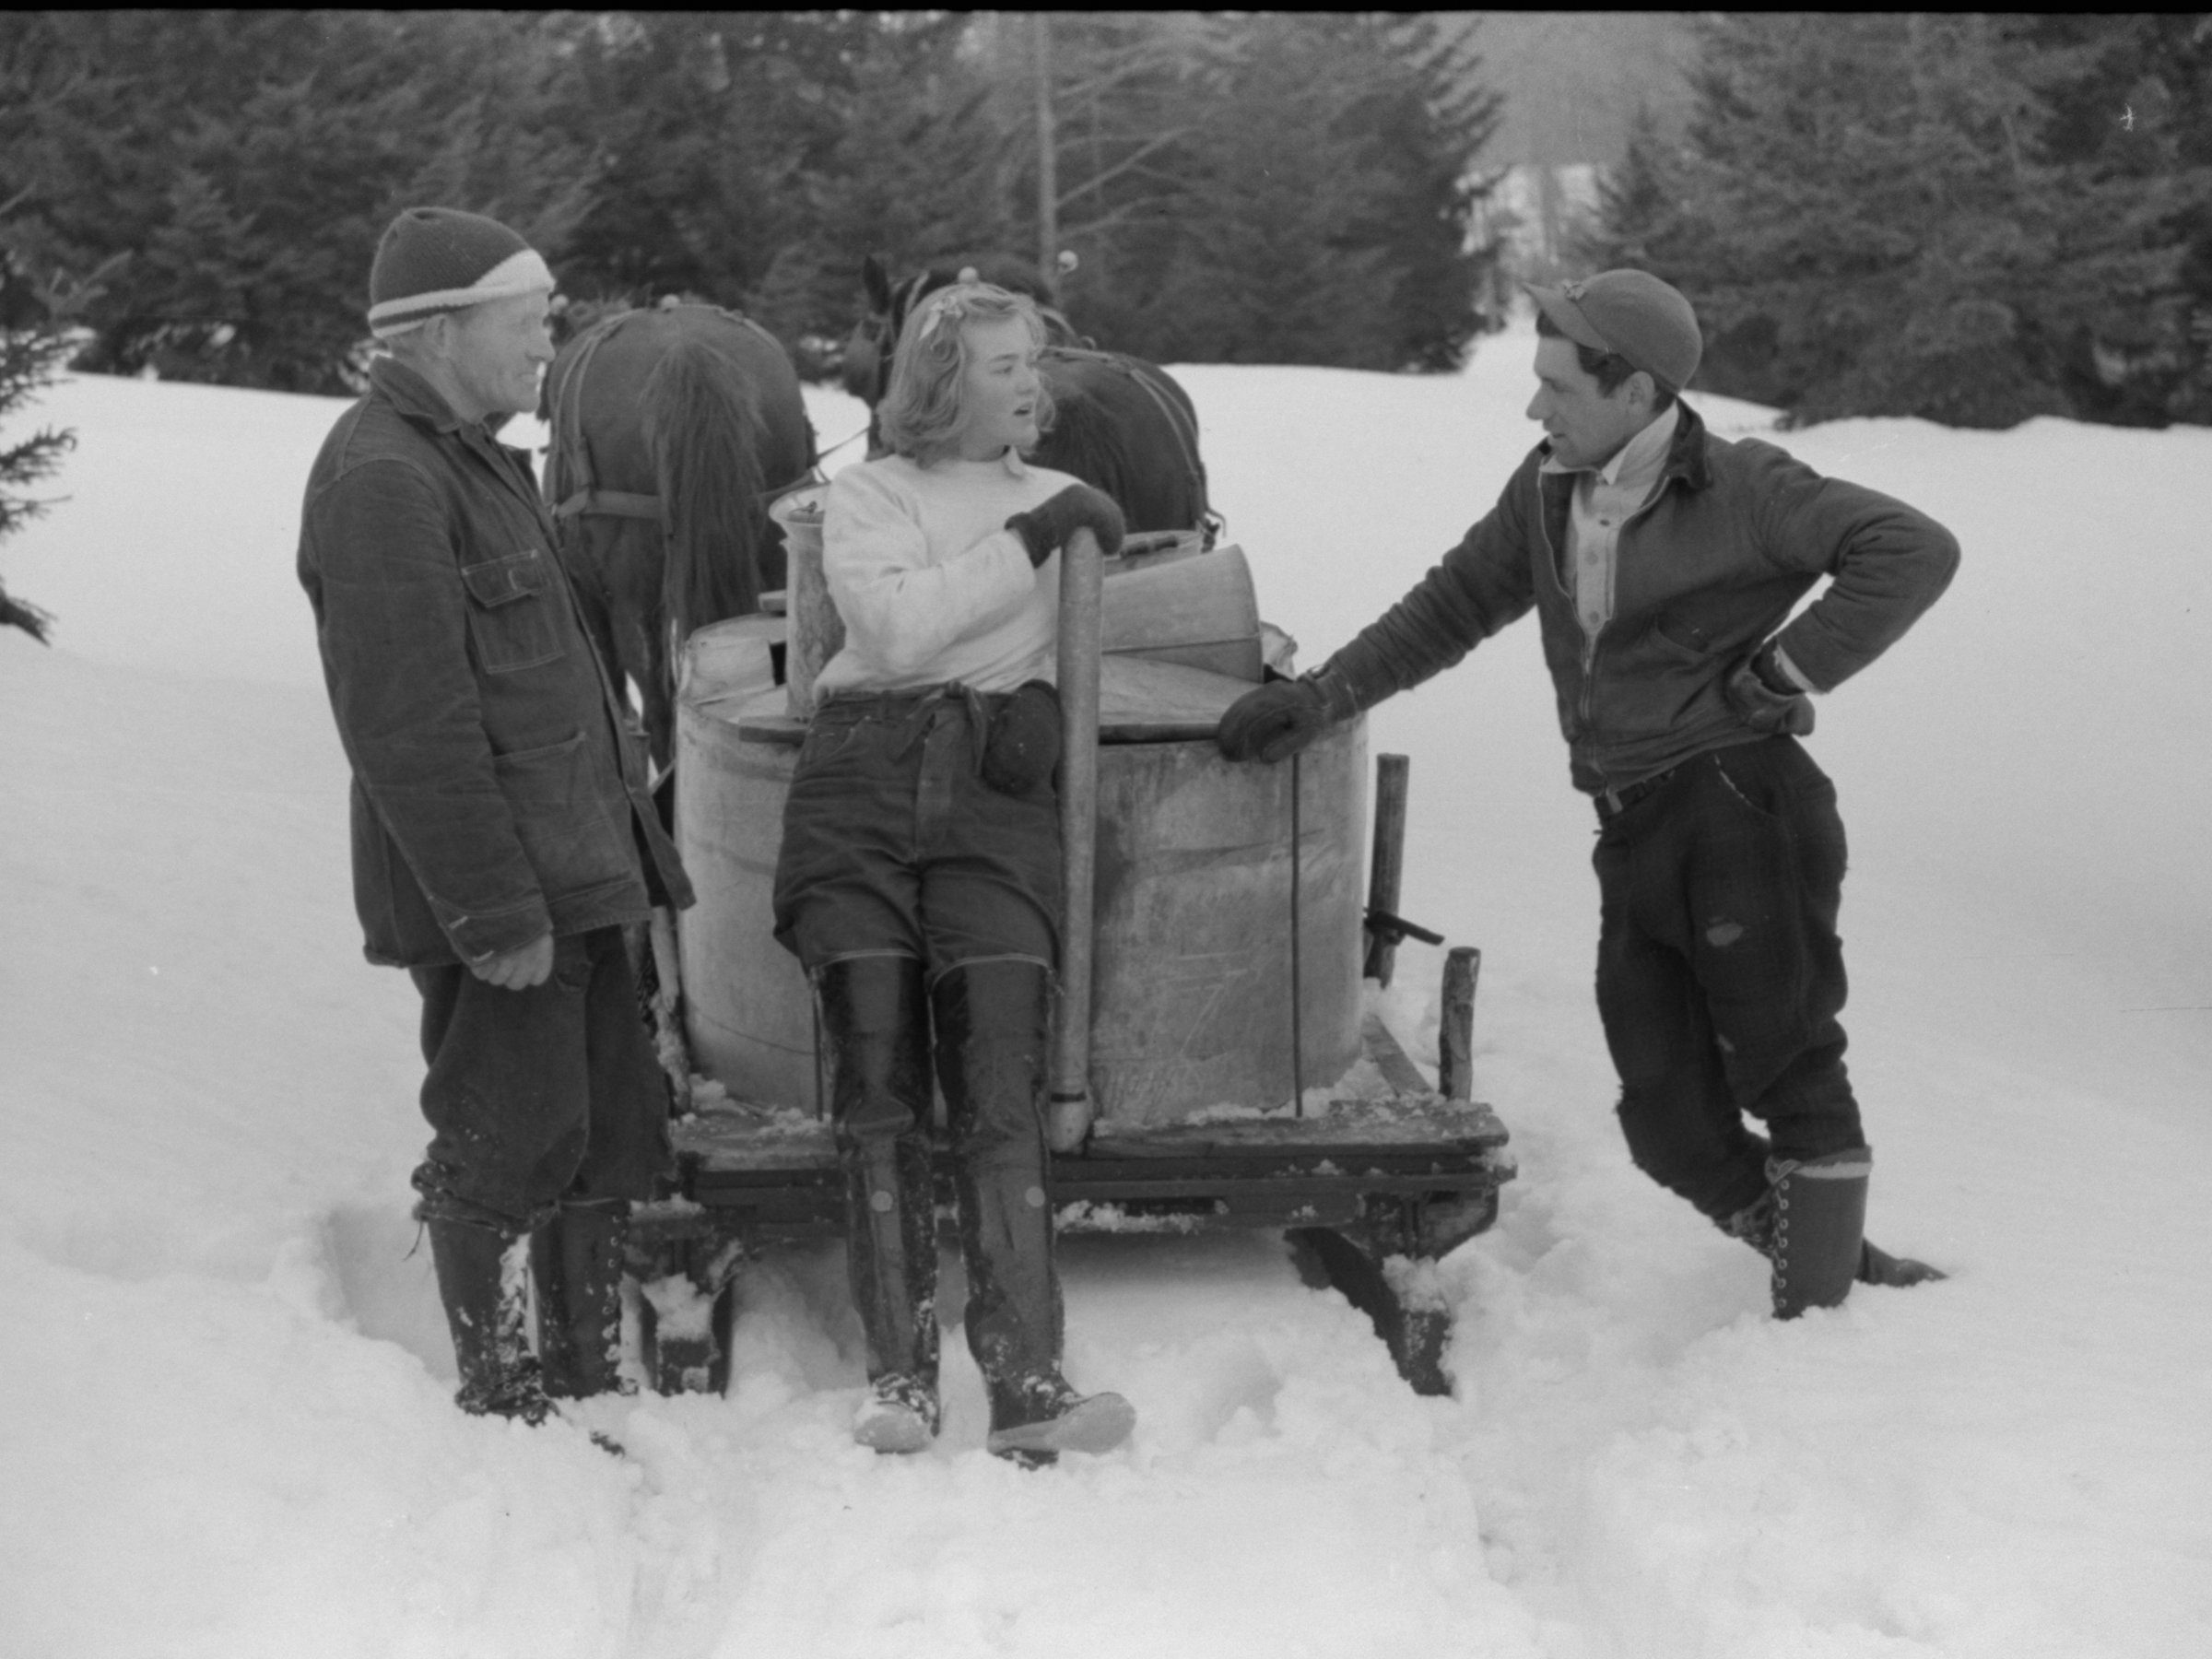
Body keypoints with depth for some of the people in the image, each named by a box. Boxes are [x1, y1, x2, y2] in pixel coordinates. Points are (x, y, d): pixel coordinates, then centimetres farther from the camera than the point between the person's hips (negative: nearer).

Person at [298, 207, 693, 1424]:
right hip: (495, 894, -10)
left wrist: (618, 852, 22)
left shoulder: (472, 458, 18)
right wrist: (495, 911, -24)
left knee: (611, 1131, 14)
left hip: (571, 876, 10)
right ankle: (498, 1399, 9)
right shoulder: (382, 480, -16)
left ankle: (588, 1382, 24)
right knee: (511, 1144, -2)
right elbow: (412, 727, -22)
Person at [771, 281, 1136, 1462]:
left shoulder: (1062, 503, 23)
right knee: (877, 1090, -7)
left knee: (1000, 1096, -13)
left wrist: (1041, 702, -1)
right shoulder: (865, 499, 13)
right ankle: (899, 1375, -3)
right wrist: (1028, 543, -6)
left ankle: (1026, 1386, -20)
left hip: (996, 800, 1)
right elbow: (897, 626, -6)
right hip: (861, 793, -1)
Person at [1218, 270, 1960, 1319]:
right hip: (1635, 837, 7)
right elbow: (1449, 608, 21)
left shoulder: (1740, 492, -9)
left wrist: (1781, 672, -14)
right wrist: (1320, 698, 13)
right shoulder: (1546, 491, 13)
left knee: (1790, 1065, -4)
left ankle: (1822, 1310, 3)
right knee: (1670, 1121, 4)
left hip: (1742, 807, -7)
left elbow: (1913, 551, -16)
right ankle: (1838, 1260, 18)